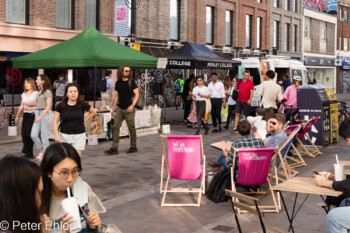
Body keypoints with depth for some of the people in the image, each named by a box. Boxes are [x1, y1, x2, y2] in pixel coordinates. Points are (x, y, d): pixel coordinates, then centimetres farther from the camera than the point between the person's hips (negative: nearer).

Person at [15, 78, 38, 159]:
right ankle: (27, 152, 9)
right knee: (23, 133, 0)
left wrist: (31, 104, -16)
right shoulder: (23, 94, 15)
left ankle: (29, 153, 1)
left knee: (29, 133, -10)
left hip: (33, 115, -6)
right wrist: (17, 115, 19)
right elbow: (21, 106, 20)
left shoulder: (36, 93, -3)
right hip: (25, 115, 6)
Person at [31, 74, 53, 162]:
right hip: (38, 113, 8)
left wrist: (40, 116, -21)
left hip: (45, 114, -8)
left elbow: (48, 106, -15)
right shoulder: (39, 91, 15)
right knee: (33, 135, 2)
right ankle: (41, 151, 17)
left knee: (44, 136, -1)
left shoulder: (47, 91, -10)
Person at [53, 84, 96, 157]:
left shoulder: (82, 105, -1)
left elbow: (93, 112, 16)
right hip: (64, 135, 0)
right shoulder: (60, 106, -1)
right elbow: (55, 121, 1)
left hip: (79, 136, 0)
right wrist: (56, 135, -9)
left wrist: (84, 120, 6)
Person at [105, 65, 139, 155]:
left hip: (128, 109, -5)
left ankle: (133, 147, 17)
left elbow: (137, 94, -8)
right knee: (116, 127, -1)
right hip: (120, 108, 5)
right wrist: (113, 108, 15)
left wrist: (132, 105, -19)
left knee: (131, 128, 3)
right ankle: (114, 148, 2)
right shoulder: (118, 82, 10)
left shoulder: (131, 81, -4)